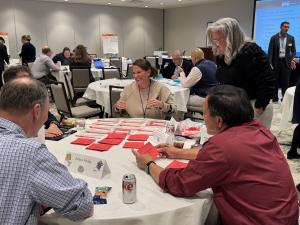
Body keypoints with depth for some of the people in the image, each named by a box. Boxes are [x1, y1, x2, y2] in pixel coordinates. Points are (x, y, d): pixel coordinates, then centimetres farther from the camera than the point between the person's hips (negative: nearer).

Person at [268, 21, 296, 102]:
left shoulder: (291, 38, 5)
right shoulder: (274, 38, -1)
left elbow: (293, 51, 11)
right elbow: (270, 51, -4)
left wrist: (291, 59, -5)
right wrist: (270, 63, -12)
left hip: (286, 62, 1)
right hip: (276, 61, -1)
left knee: (285, 82, 0)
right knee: (275, 81, 5)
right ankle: (275, 98, 14)